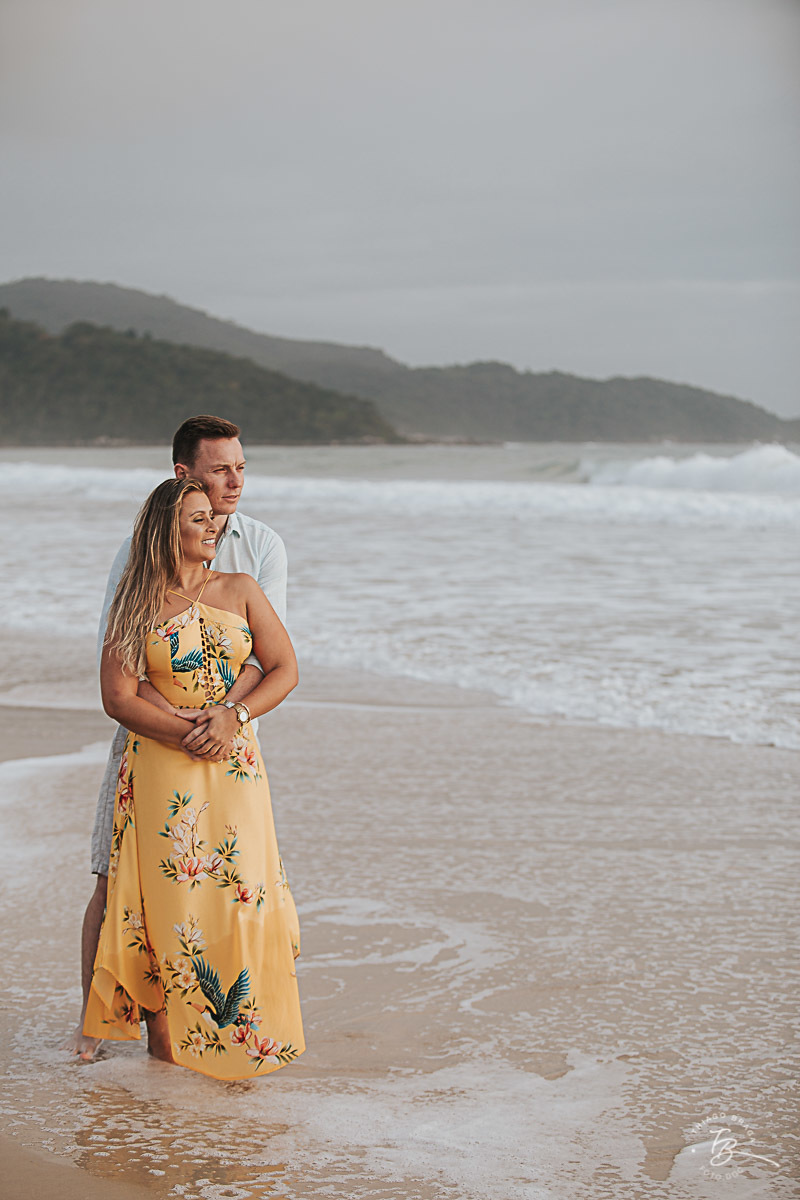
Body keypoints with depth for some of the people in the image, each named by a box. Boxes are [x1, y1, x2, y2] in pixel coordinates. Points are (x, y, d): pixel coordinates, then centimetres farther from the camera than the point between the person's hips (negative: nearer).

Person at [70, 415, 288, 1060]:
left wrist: (227, 709, -26)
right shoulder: (141, 547, -5)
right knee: (116, 880, 1)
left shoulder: (262, 546, 0)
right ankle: (92, 1015, 16)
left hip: (230, 738, 1)